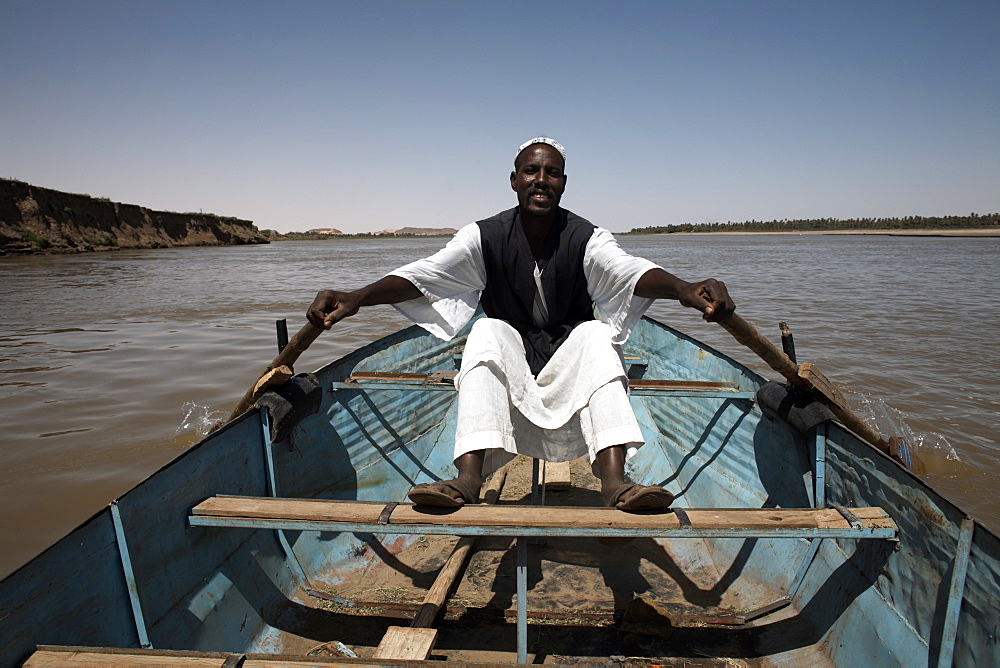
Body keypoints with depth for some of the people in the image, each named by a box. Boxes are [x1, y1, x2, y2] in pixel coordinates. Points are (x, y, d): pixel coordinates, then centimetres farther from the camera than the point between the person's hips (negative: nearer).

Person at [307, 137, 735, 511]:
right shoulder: (485, 237, -10)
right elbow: (422, 273, -22)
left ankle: (613, 482, -40)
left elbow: (630, 270, -30)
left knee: (596, 333, -29)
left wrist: (684, 289, -52)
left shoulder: (586, 239, -11)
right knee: (487, 330, -29)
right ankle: (469, 479, -40)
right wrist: (355, 298, -39)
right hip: (507, 363, 0)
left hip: (569, 363, 0)